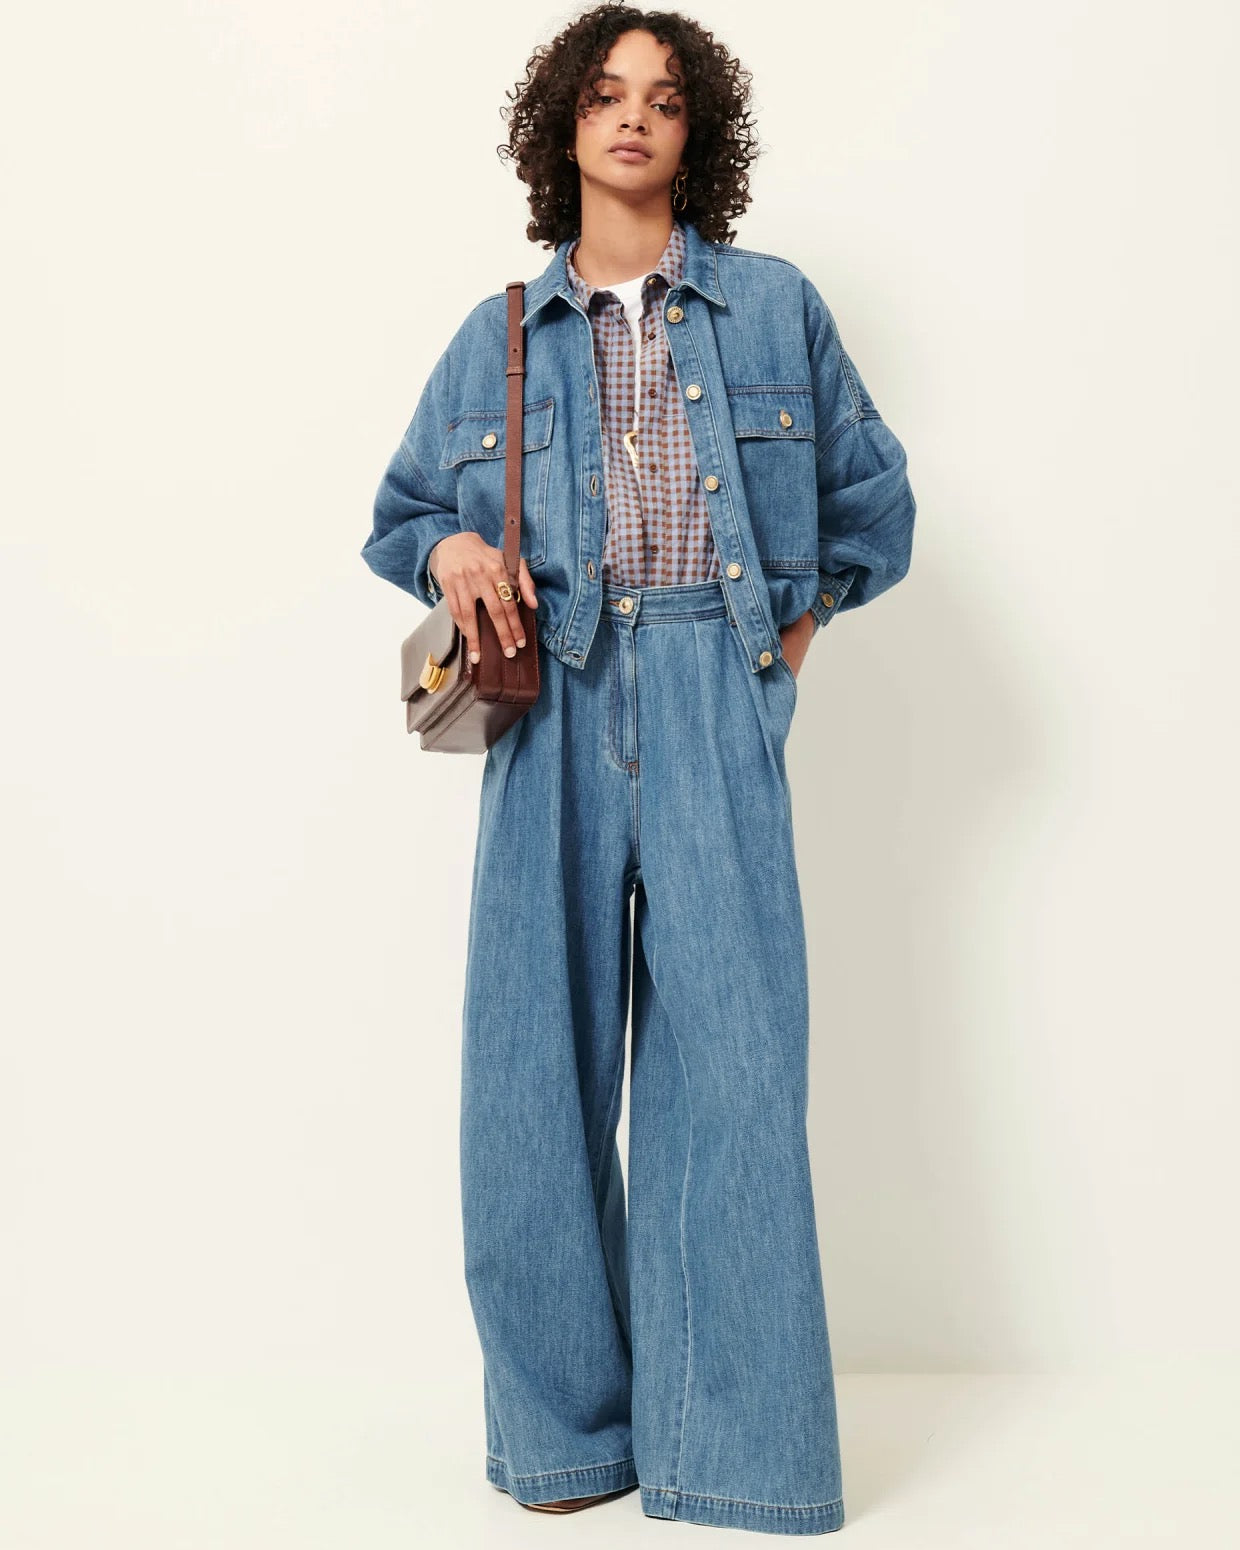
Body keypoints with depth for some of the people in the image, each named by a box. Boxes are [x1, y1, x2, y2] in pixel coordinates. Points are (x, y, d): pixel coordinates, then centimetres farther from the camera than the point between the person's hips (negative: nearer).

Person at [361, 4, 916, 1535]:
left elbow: (872, 498, 19)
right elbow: (401, 508, 20)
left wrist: (801, 610, 9)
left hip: (715, 711, -1)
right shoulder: (501, 333, 15)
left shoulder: (774, 305, 12)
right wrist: (451, 550, -1)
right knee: (537, 1060, 0)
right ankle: (569, 1421, 16)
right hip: (556, 709, 2)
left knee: (730, 1056, -4)